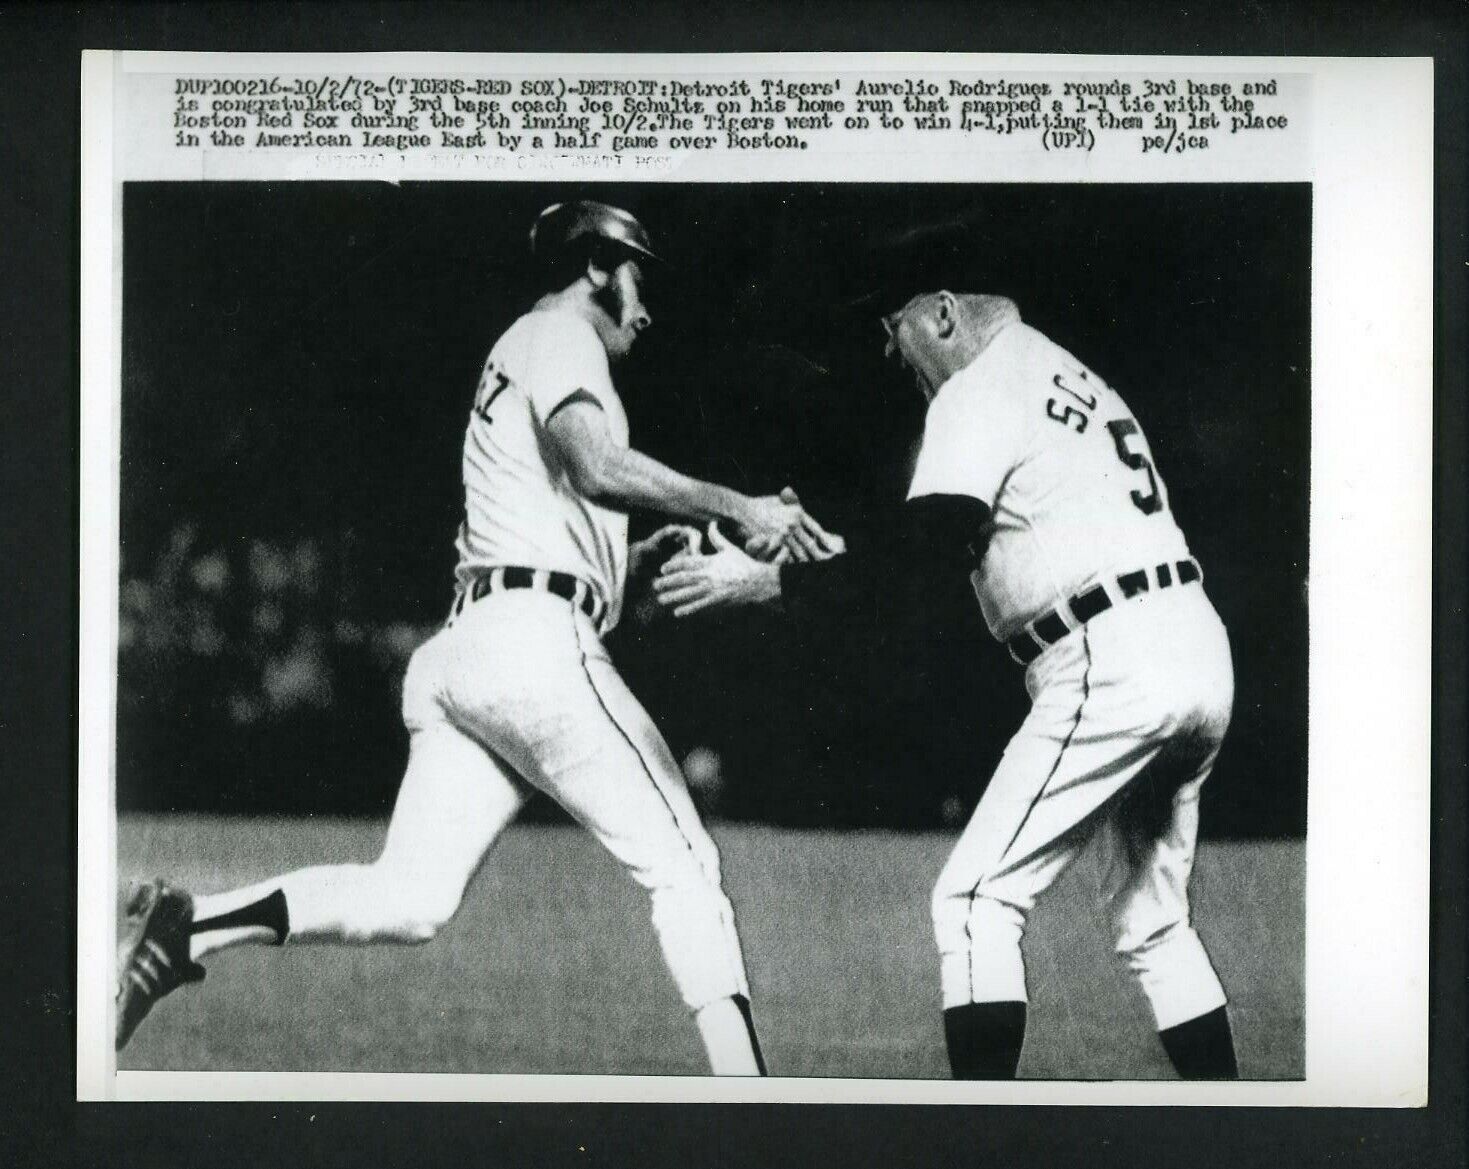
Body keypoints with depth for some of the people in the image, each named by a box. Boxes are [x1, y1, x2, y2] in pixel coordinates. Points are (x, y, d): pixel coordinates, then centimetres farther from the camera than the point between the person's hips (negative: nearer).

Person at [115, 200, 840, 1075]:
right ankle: (743, 1081, -13)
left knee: (413, 898, -3)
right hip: (538, 641, -9)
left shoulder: (515, 360, 33)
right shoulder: (559, 334, 4)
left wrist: (649, 552, 24)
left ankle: (190, 926, -16)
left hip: (459, 646, 9)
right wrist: (736, 507, -19)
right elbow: (595, 466, -17)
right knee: (682, 863, -6)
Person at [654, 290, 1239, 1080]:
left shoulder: (978, 392, -4)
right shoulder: (1070, 375, 23)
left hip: (1110, 668, -9)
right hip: (1201, 654, 9)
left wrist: (761, 583, -12)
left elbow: (908, 568, -14)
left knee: (977, 900, -5)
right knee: (1151, 920, 19)